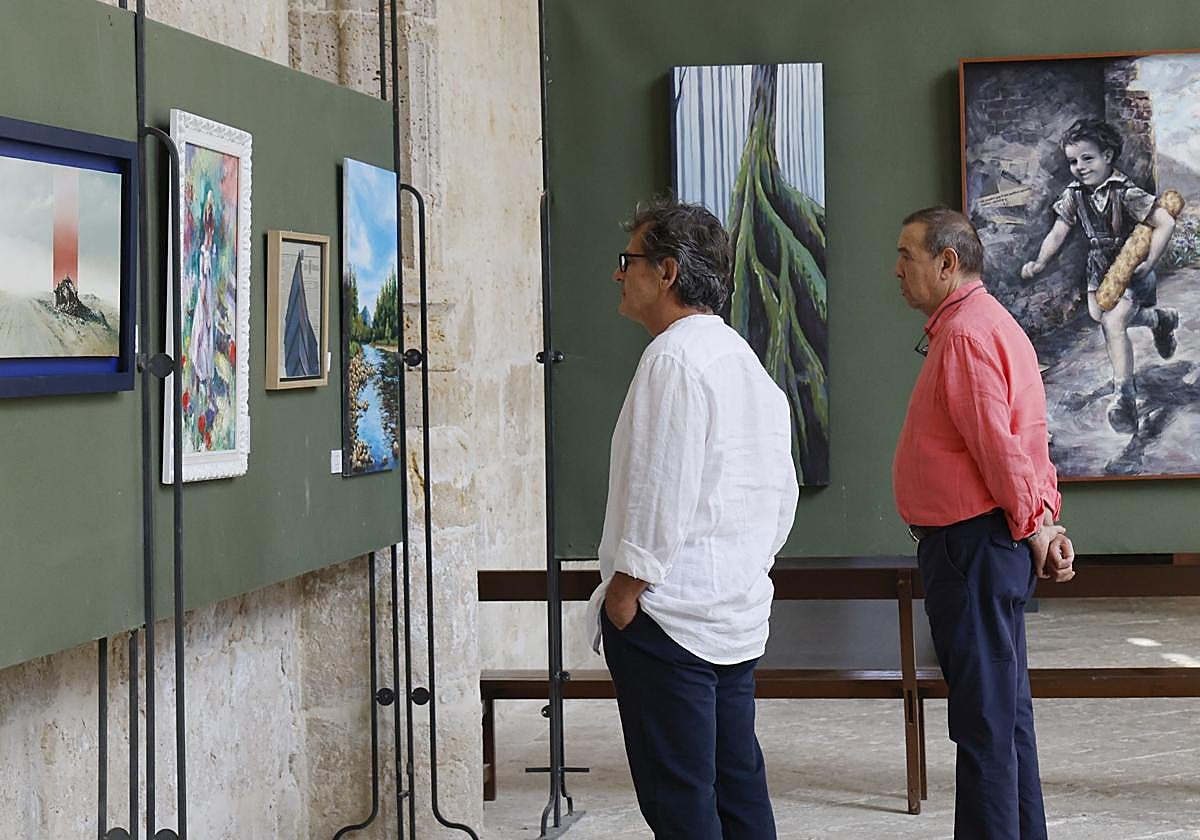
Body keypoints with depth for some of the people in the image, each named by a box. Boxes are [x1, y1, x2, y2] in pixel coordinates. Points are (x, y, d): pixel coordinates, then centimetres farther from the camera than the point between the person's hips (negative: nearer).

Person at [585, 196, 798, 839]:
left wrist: (625, 588, -12)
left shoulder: (673, 359, -15)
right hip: (737, 611, 10)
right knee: (739, 785, 14)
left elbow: (662, 491, -20)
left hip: (669, 616, -10)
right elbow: (781, 493, 18)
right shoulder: (743, 357, 16)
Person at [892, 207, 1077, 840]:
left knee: (983, 716, -7)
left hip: (972, 546, -11)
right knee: (1004, 706, 17)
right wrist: (1042, 521, 10)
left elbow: (999, 444, -22)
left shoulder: (966, 334, -17)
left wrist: (1032, 527, -12)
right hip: (989, 541, 11)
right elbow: (1024, 441, 17)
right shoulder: (987, 323, 18)